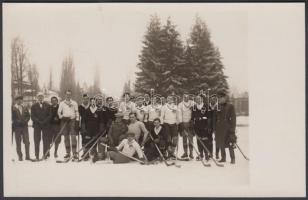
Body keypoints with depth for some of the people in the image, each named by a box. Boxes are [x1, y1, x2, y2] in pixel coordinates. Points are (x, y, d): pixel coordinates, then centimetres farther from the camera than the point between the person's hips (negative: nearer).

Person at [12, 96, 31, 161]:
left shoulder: (24, 108, 14)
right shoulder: (13, 108, 1)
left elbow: (28, 116, 13)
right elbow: (12, 118, -3)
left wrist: (25, 121, -5)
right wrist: (17, 121, -14)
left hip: (24, 126, 3)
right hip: (17, 127, -3)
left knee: (27, 142, -2)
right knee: (18, 143, 1)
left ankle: (27, 156, 4)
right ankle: (20, 157, 8)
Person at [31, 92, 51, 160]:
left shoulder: (47, 106, 11)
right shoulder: (34, 106, 11)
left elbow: (50, 115, 4)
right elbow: (32, 116, 3)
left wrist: (45, 121, -11)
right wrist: (38, 121, -11)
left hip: (46, 125, 0)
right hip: (37, 125, 0)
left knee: (46, 140, -2)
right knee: (36, 141, -2)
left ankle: (46, 154, 1)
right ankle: (37, 155, 1)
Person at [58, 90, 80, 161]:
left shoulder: (74, 103, 10)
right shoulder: (62, 103, 12)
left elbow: (77, 112, 9)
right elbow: (59, 112, 11)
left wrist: (77, 121, 0)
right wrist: (62, 117, -8)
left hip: (72, 120, -2)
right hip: (65, 121, 2)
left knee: (73, 136, -13)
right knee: (66, 137, 5)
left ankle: (74, 153, -16)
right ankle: (68, 153, 13)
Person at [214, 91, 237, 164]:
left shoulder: (230, 106, -4)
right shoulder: (218, 107, 9)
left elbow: (233, 118, -5)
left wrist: (232, 129, -11)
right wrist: (215, 128, 9)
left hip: (227, 128, -5)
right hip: (219, 129, 5)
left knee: (230, 144, -3)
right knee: (221, 144, 10)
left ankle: (233, 159, 5)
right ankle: (223, 158, 20)